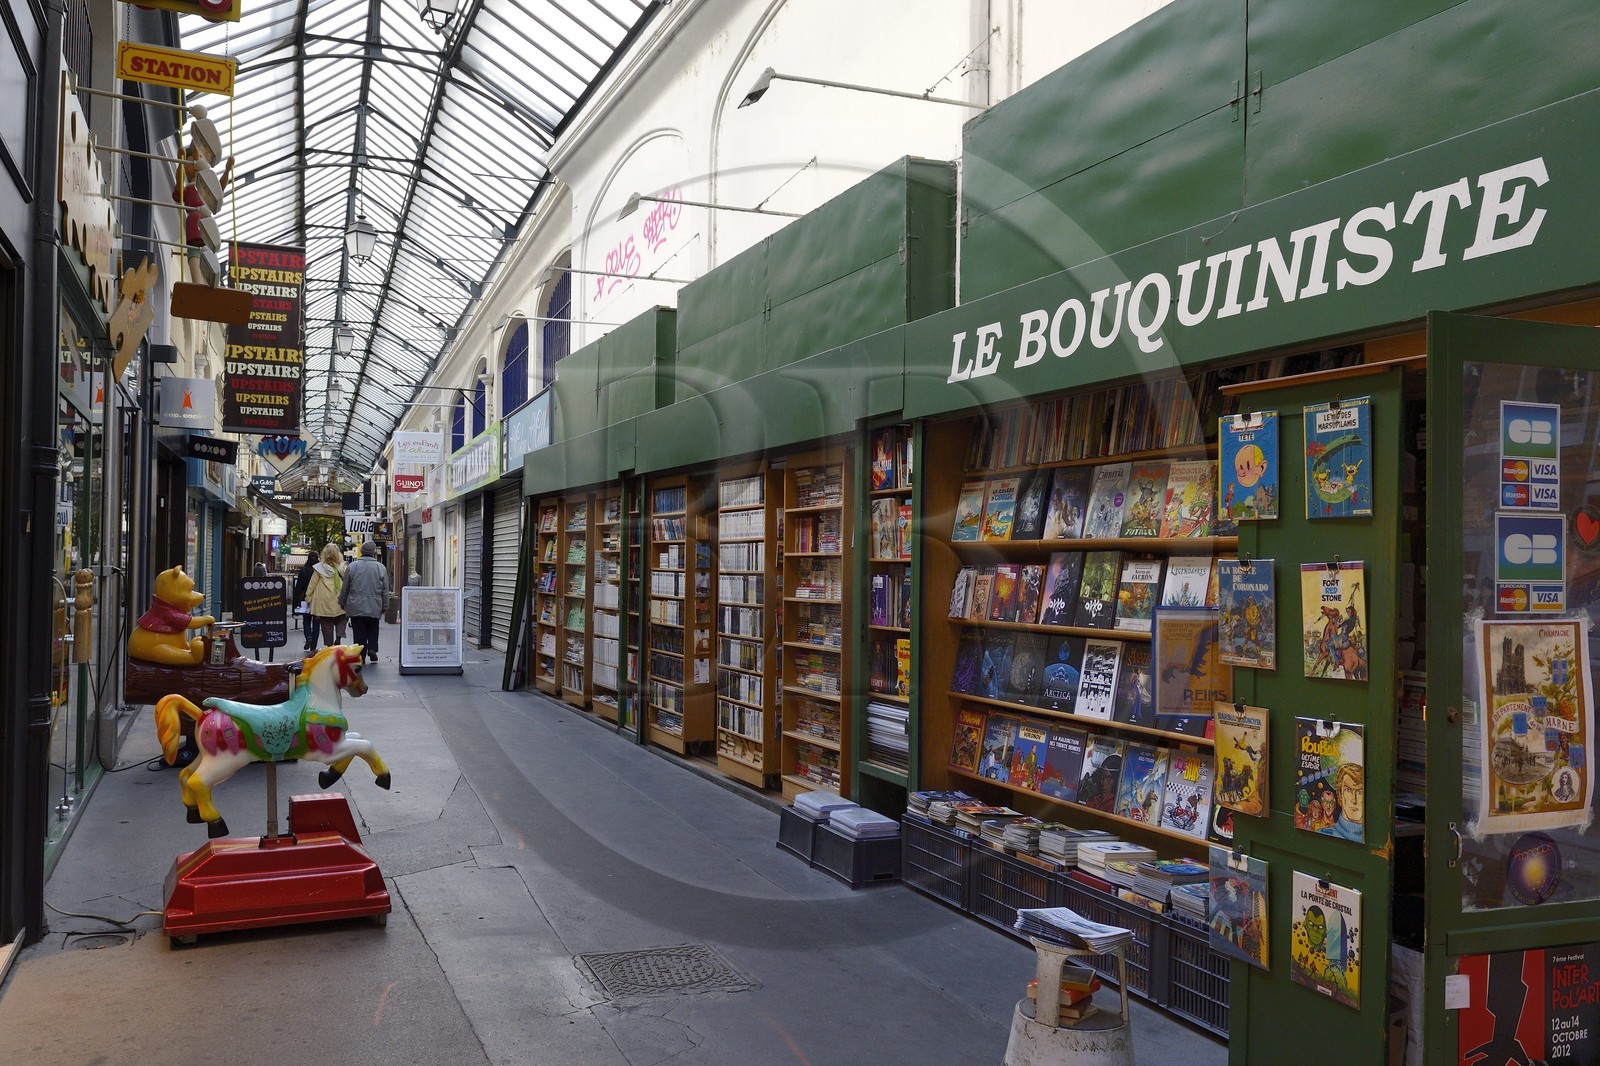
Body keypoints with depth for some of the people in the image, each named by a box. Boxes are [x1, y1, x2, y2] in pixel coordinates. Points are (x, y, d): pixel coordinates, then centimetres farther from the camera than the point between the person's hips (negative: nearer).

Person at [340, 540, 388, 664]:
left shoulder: (352, 566, -4)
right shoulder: (381, 567, -4)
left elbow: (345, 588, 4)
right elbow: (385, 591, 1)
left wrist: (342, 602, 18)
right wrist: (385, 606, 12)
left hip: (356, 607, 0)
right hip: (374, 607, 0)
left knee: (359, 632, 7)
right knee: (373, 629, 18)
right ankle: (372, 648, -1)